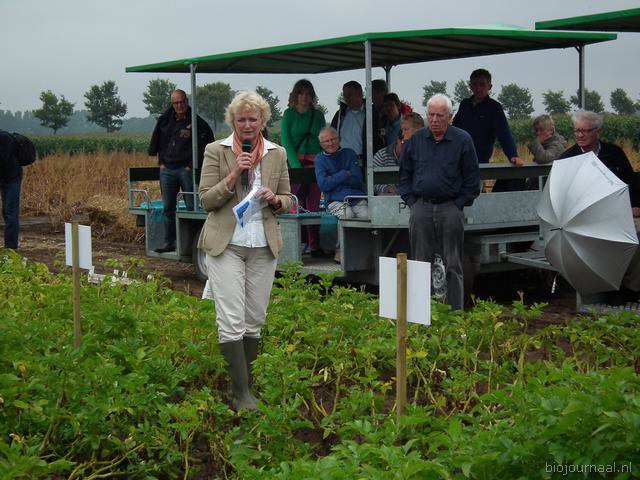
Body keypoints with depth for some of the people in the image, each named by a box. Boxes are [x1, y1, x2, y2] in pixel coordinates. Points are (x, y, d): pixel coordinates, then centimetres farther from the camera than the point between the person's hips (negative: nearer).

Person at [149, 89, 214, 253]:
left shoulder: (196, 122, -4)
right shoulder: (165, 120, 9)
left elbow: (208, 140, -2)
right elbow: (156, 140, 18)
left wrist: (194, 164, -6)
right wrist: (161, 161, 10)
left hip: (186, 170, -4)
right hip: (167, 170, 5)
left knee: (192, 207, -4)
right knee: (168, 209, 8)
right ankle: (169, 242, 15)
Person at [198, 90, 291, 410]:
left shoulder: (277, 154, 9)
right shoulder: (216, 151, 1)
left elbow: (287, 201, 14)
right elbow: (206, 200, -3)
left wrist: (273, 199, -8)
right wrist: (234, 173, -15)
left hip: (263, 246, 3)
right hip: (226, 244, -3)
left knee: (254, 320, 8)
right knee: (231, 321, -9)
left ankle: (247, 385, 19)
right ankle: (241, 393, -5)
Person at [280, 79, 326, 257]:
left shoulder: (318, 115, 13)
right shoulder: (289, 114, 5)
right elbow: (286, 141, -2)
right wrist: (296, 164, -13)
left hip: (315, 162, 2)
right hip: (295, 162, -2)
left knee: (314, 205, -1)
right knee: (297, 204, -8)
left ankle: (314, 245, 0)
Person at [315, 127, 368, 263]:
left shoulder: (349, 154, 16)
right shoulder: (320, 159, 12)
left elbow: (358, 180, 4)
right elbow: (323, 184, -4)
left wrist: (334, 178, 0)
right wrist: (345, 175, -2)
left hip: (357, 198, 2)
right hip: (336, 200, -2)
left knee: (368, 216, -29)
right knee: (347, 215, -34)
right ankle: (340, 250, -17)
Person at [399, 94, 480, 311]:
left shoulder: (462, 140, 1)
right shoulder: (416, 140, 9)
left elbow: (472, 179, 4)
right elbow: (404, 175, 16)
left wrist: (459, 205, -3)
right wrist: (412, 202, 6)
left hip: (450, 209, -2)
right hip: (421, 209, 3)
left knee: (452, 266, 1)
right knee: (421, 264, 5)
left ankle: (455, 312, 7)